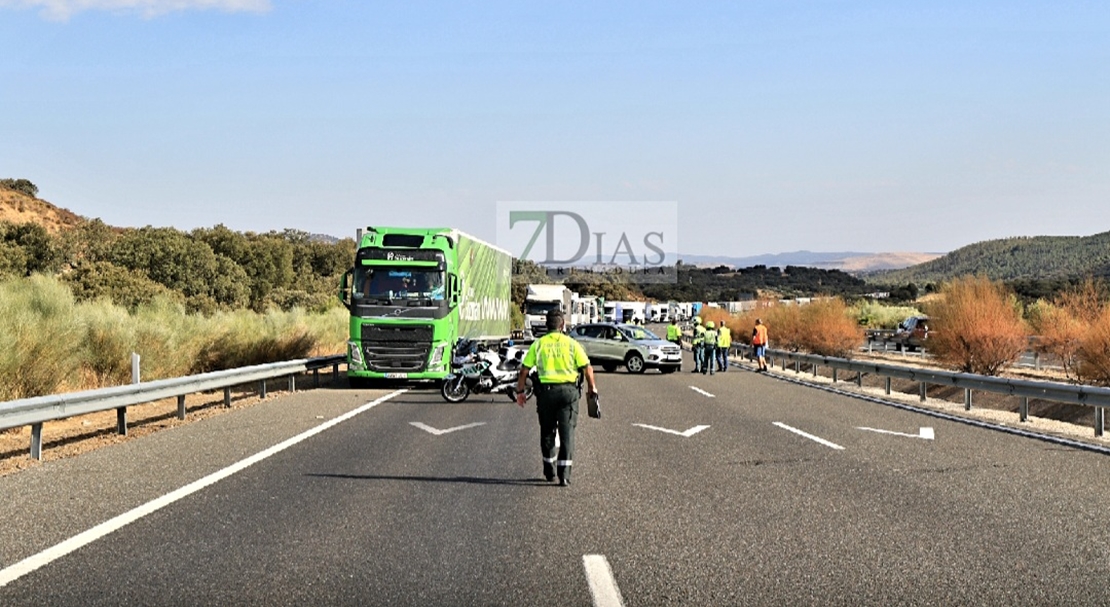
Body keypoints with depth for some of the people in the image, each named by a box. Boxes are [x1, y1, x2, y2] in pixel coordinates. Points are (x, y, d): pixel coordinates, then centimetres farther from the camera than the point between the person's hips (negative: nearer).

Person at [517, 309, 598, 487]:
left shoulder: (538, 344, 3)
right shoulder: (572, 344, 1)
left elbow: (524, 371, 3)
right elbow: (587, 368, -2)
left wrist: (520, 391, 13)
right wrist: (592, 387, 14)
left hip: (546, 390, 1)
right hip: (568, 391, -1)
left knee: (547, 431, 17)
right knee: (567, 432, 1)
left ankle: (549, 470, 26)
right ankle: (564, 473, -7)